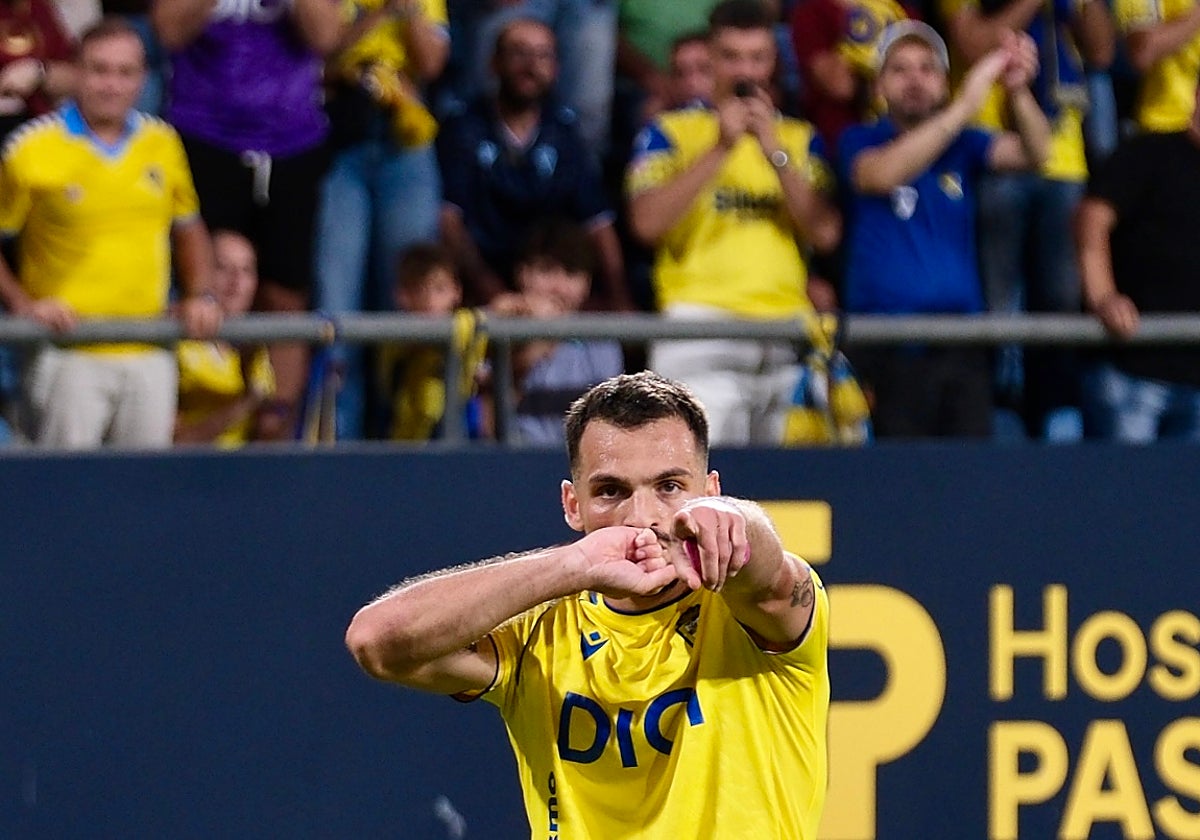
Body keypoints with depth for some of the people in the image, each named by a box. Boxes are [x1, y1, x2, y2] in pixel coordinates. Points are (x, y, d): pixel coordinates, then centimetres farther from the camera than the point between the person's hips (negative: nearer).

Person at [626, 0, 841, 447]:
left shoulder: (800, 138, 18)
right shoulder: (669, 132, 9)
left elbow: (824, 233, 5)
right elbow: (647, 222, -7)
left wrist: (775, 152, -4)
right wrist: (721, 148, -9)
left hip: (788, 328, 3)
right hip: (702, 320, -3)